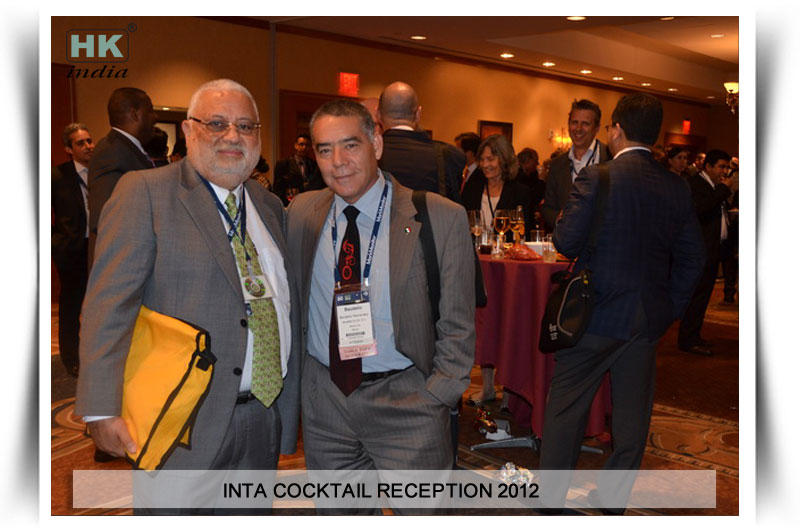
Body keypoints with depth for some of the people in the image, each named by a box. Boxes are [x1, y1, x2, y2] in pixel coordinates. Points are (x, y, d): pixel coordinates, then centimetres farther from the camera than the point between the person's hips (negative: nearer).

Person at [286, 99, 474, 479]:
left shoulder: (442, 219, -10)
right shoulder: (301, 213, 1)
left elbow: (457, 328, -6)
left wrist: (433, 402, -10)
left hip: (406, 402, -3)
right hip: (323, 401, 4)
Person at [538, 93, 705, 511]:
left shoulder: (597, 178, -14)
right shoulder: (677, 188, 3)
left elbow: (567, 242, -17)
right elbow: (691, 259, 6)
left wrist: (560, 223, 5)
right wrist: (669, 310, 13)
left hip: (597, 313, -5)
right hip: (648, 319, 5)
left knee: (566, 406, 9)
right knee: (632, 411, 15)